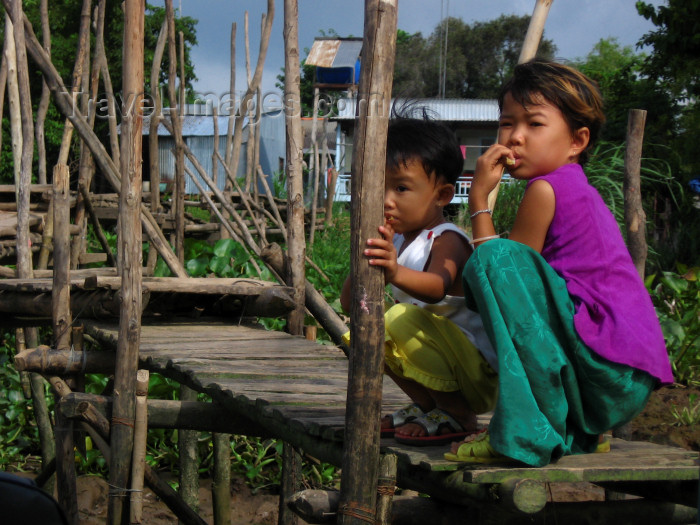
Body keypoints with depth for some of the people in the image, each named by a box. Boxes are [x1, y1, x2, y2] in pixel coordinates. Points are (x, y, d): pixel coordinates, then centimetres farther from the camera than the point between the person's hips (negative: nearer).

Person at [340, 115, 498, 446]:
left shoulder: (447, 241, -18)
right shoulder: (395, 242, 6)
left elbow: (437, 287, -41)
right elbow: (349, 304, 1)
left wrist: (396, 273, -62)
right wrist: (367, 261, -16)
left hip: (484, 373, -9)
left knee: (401, 320, -28)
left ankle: (458, 416, -13)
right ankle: (427, 405, 11)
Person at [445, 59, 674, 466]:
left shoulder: (546, 188, -9)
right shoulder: (576, 188, 21)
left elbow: (497, 263, -4)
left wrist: (479, 197, 1)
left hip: (608, 373, -10)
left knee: (497, 260, -21)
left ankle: (530, 431, -19)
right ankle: (576, 432, 18)